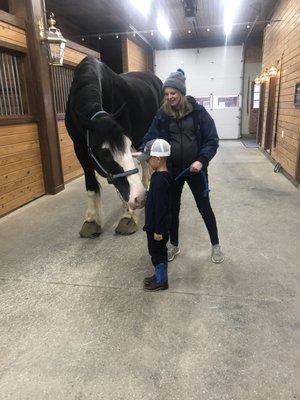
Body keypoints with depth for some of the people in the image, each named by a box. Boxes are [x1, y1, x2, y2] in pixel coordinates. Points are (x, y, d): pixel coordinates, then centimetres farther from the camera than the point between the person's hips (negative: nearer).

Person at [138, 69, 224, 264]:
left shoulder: (198, 111, -8)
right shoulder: (162, 115, -1)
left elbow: (212, 139, -9)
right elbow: (151, 137, -3)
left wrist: (202, 160, -23)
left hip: (195, 169, -2)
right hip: (172, 169, 3)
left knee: (204, 207, 8)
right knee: (172, 208, 13)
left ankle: (216, 245, 28)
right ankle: (174, 246, 33)